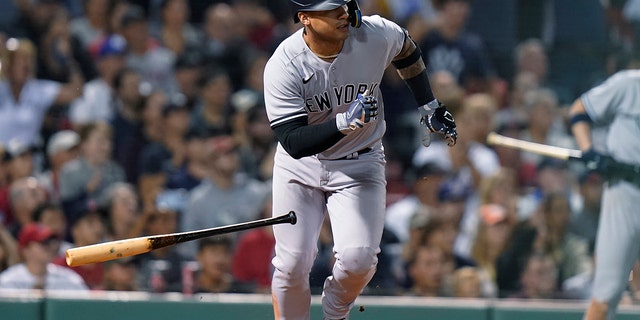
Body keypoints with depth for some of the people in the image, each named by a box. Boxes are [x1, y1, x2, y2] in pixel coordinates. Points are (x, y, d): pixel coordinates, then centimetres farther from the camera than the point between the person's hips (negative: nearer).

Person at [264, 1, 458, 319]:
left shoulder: (375, 35, -18)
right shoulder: (283, 66, -24)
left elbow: (407, 52, 8)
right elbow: (293, 143, -29)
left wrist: (430, 108, 12)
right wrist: (345, 122, -42)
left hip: (360, 165, 1)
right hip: (300, 167, -1)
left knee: (358, 260, -15)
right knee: (292, 263, -6)